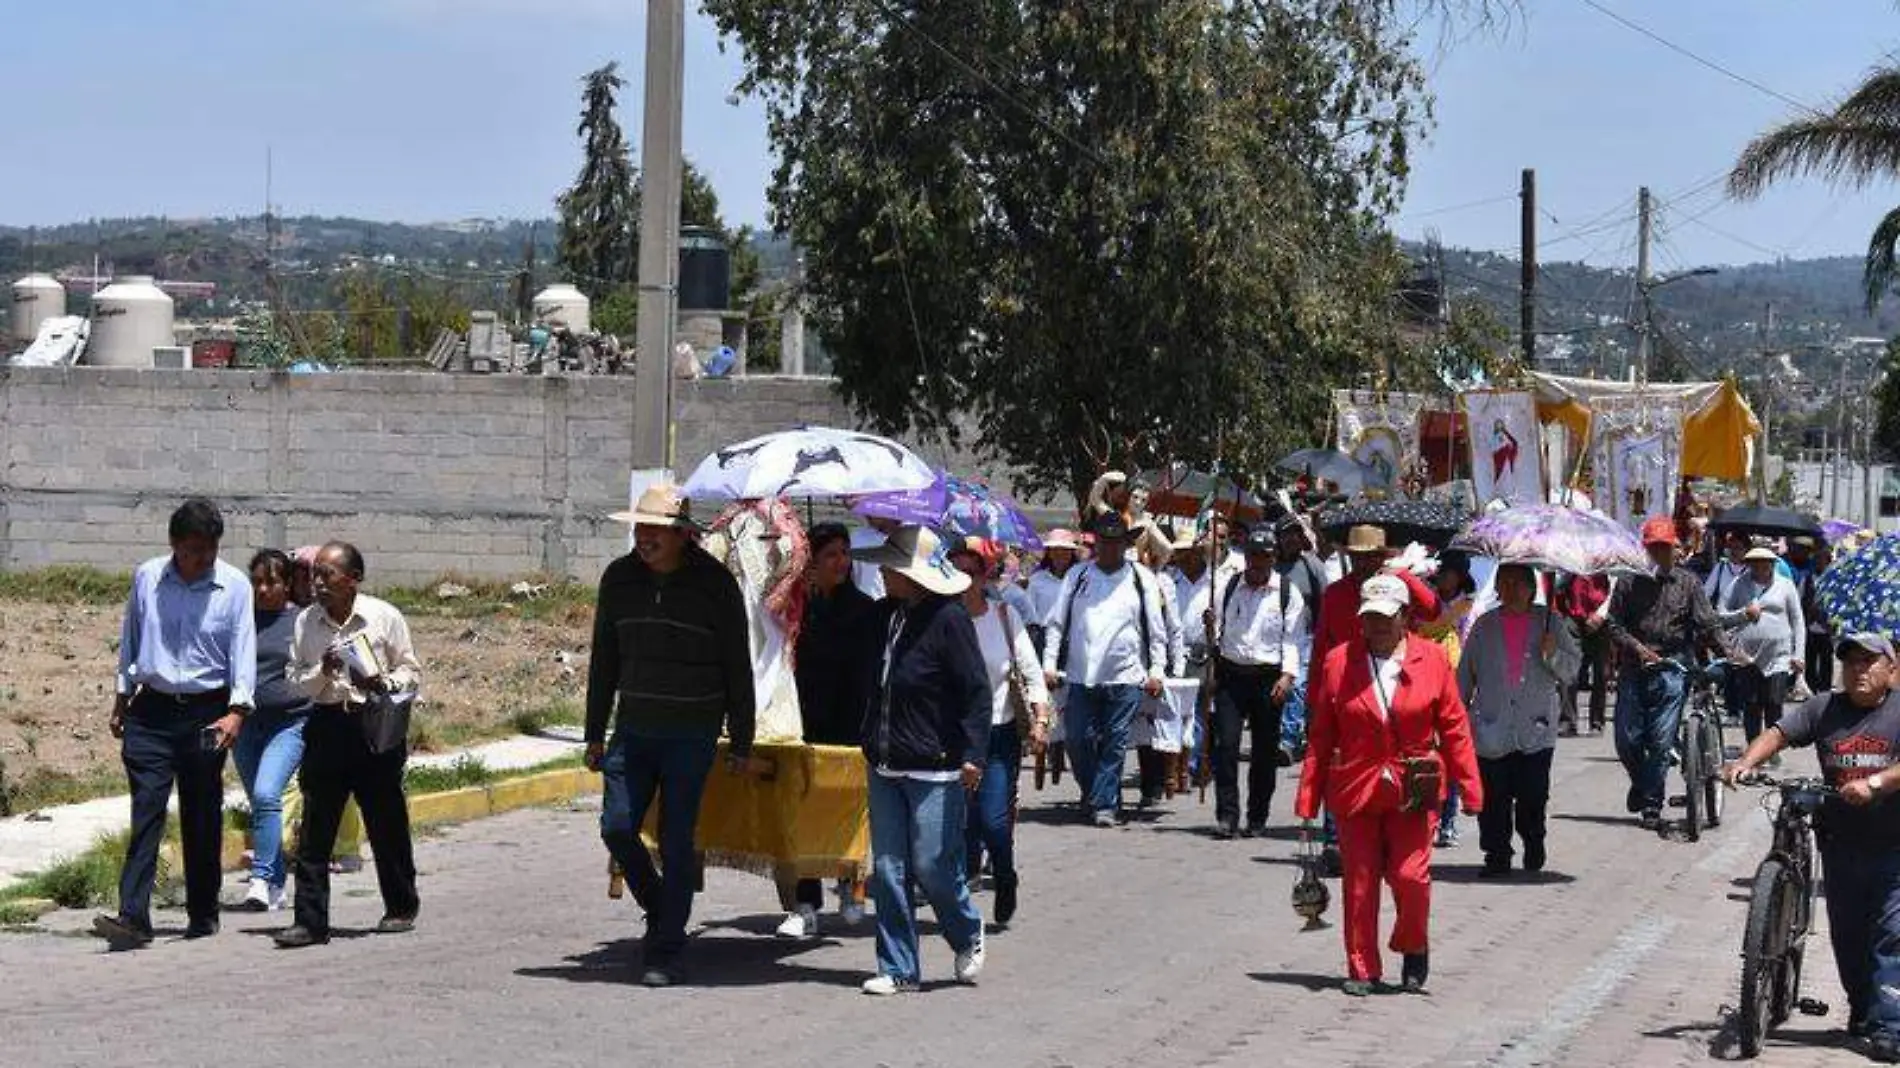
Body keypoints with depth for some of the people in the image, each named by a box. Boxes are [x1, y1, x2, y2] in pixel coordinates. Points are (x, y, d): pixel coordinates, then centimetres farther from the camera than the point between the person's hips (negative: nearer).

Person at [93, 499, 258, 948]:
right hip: (151, 710, 1)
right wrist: (121, 700, 17)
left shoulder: (235, 586, -3)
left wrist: (237, 712, -17)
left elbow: (244, 650, -6)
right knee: (146, 809, -10)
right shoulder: (146, 578, 3)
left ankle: (203, 915, 19)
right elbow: (129, 641, 14)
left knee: (202, 817, 6)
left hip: (207, 712, -1)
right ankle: (133, 916, -16)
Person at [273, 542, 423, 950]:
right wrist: (322, 672, -13)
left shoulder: (384, 617, -3)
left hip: (376, 725, -2)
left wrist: (384, 683, -17)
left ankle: (402, 909, 27)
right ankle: (310, 920, -2)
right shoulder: (305, 621, 4)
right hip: (327, 727, 2)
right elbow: (294, 679, 7)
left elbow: (411, 670, 3)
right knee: (315, 828, -4)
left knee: (387, 824, 8)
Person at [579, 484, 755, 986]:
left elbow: (737, 668, -2)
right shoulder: (618, 579, 5)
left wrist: (741, 743, -2)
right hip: (633, 730, 4)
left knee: (676, 840, -3)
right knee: (616, 827, -3)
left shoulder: (714, 585, -7)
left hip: (692, 734, -4)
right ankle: (661, 911, 23)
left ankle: (665, 953, 5)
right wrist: (595, 733, 11)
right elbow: (604, 662, 12)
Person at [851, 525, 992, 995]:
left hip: (934, 769, -7)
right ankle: (898, 969, 12)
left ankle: (968, 936, 24)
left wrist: (973, 754, -19)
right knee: (888, 870, 5)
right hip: (885, 767, 7)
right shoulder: (883, 616, 10)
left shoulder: (948, 619, -13)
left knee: (932, 867, -4)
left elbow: (978, 692, -13)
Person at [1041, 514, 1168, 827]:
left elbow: (1156, 630, 7)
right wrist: (1049, 664, 1)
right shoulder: (1078, 576, 9)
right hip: (1081, 676, 1)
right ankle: (1092, 795, 21)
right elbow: (1056, 623, 10)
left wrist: (1156, 671, -1)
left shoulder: (1142, 578, 6)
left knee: (1115, 744, -2)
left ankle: (1104, 804, 3)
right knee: (1077, 740, 1)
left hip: (1125, 677, -1)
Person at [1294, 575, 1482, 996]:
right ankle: (1362, 969, 16)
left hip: (1414, 791, -1)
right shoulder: (1339, 661, 2)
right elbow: (1320, 736, 5)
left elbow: (1454, 727, 4)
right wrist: (1308, 798, 3)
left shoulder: (1432, 659, 2)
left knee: (1410, 875, -8)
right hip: (1355, 788, 1)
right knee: (1359, 882, 3)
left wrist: (1469, 785, 0)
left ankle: (1414, 947, 20)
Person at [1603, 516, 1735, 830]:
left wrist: (1729, 653, -11)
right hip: (1633, 670, 1)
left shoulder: (1686, 583, 6)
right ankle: (1641, 783, 31)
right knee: (1627, 740, 2)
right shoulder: (1630, 582, 5)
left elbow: (1707, 623, 2)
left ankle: (1652, 804, 6)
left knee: (1661, 741, -4)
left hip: (1671, 670, -1)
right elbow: (1613, 622, 3)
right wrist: (1637, 647, -12)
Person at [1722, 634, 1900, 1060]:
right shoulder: (1824, 709, 5)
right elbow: (1779, 733, -3)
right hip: (1841, 843, 4)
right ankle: (1862, 1012, 31)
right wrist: (1746, 761, -20)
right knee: (1846, 934, 13)